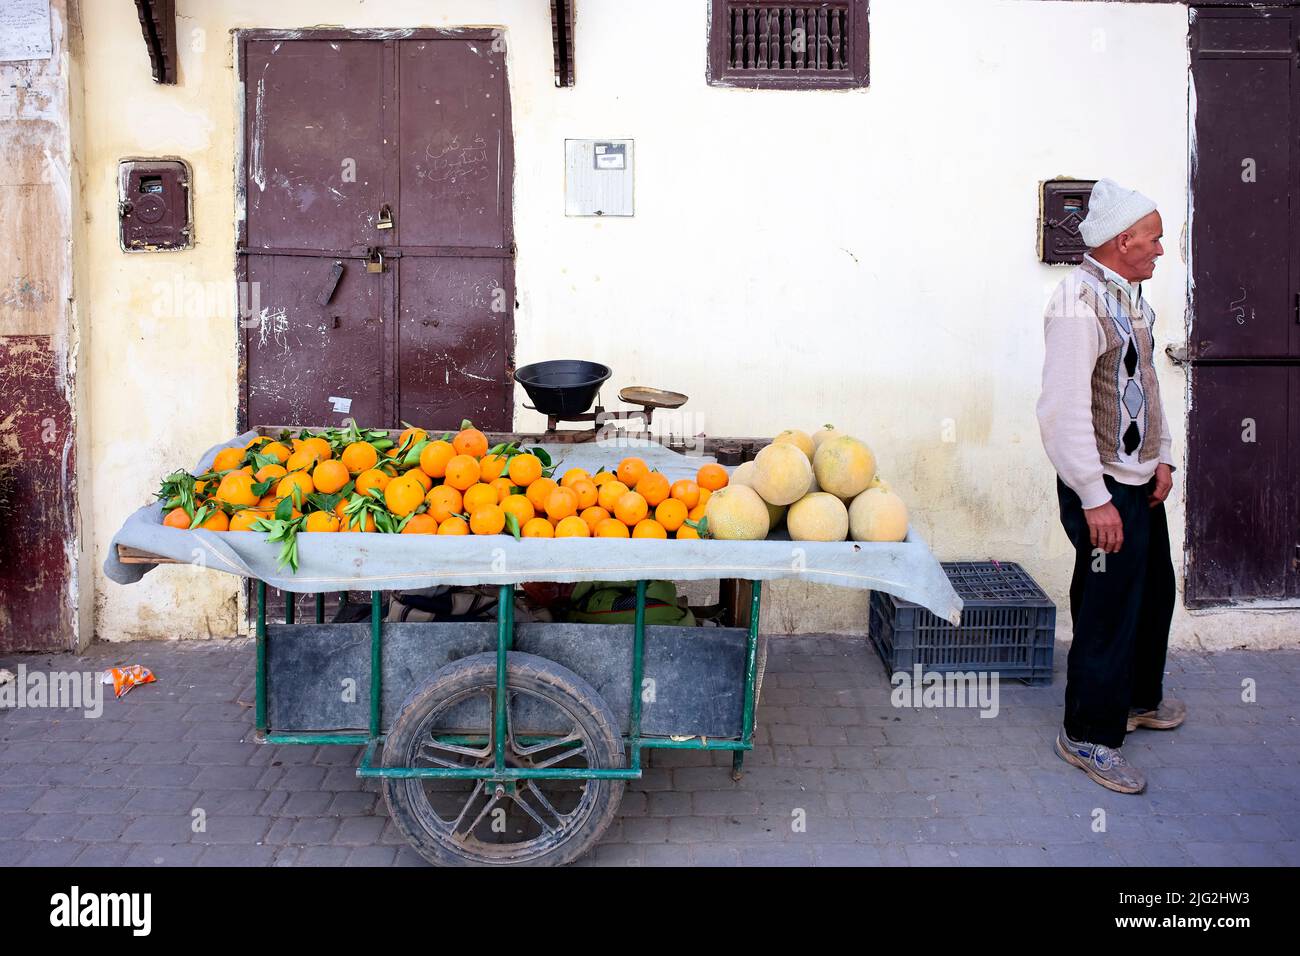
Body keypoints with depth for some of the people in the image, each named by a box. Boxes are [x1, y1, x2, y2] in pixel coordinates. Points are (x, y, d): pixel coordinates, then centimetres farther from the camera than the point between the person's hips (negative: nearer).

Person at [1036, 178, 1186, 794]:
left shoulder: (1130, 297, 10)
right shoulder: (1080, 304, -21)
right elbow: (1063, 410, -26)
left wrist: (1162, 457, 13)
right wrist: (1095, 500, -25)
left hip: (1141, 481, 10)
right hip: (1105, 488, -10)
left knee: (1154, 590, 22)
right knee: (1108, 610, -2)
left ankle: (1138, 698, 42)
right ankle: (1089, 736, 13)